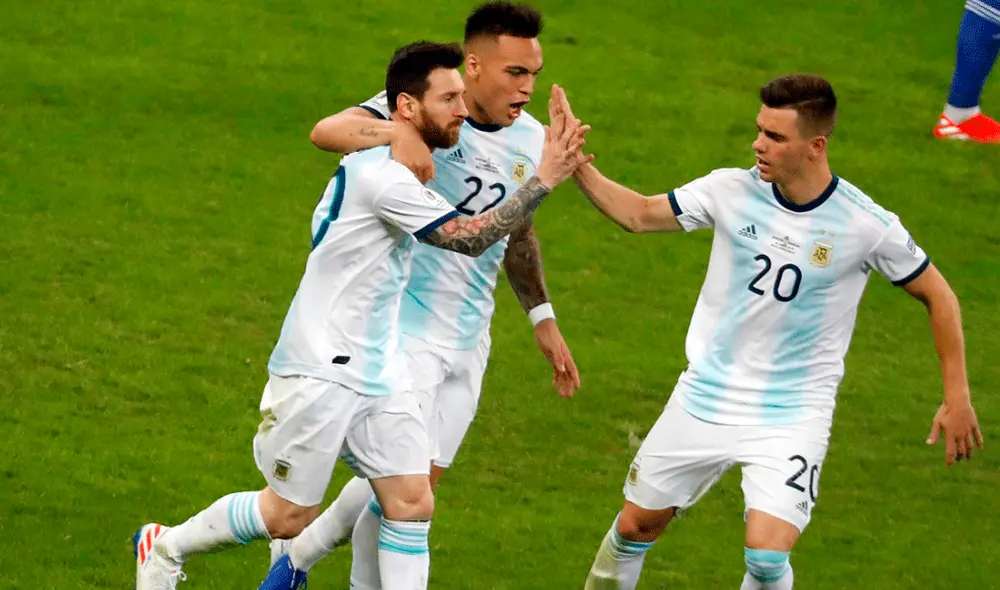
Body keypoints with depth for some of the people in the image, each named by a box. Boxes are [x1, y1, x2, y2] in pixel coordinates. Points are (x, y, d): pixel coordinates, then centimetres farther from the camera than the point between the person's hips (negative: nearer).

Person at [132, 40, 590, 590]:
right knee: (288, 515, 1)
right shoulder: (382, 176, -22)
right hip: (321, 373, -9)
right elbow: (470, 237, -24)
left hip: (377, 373, 9)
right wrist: (544, 180, -21)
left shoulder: (393, 166, 9)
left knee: (412, 503, -1)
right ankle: (165, 545, 23)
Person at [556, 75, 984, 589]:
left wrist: (956, 398, -3)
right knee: (636, 526, 11)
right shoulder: (733, 191, -8)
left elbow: (938, 297, -3)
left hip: (792, 417, -4)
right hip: (705, 399, 4)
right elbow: (640, 215, 4)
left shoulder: (867, 226, -16)